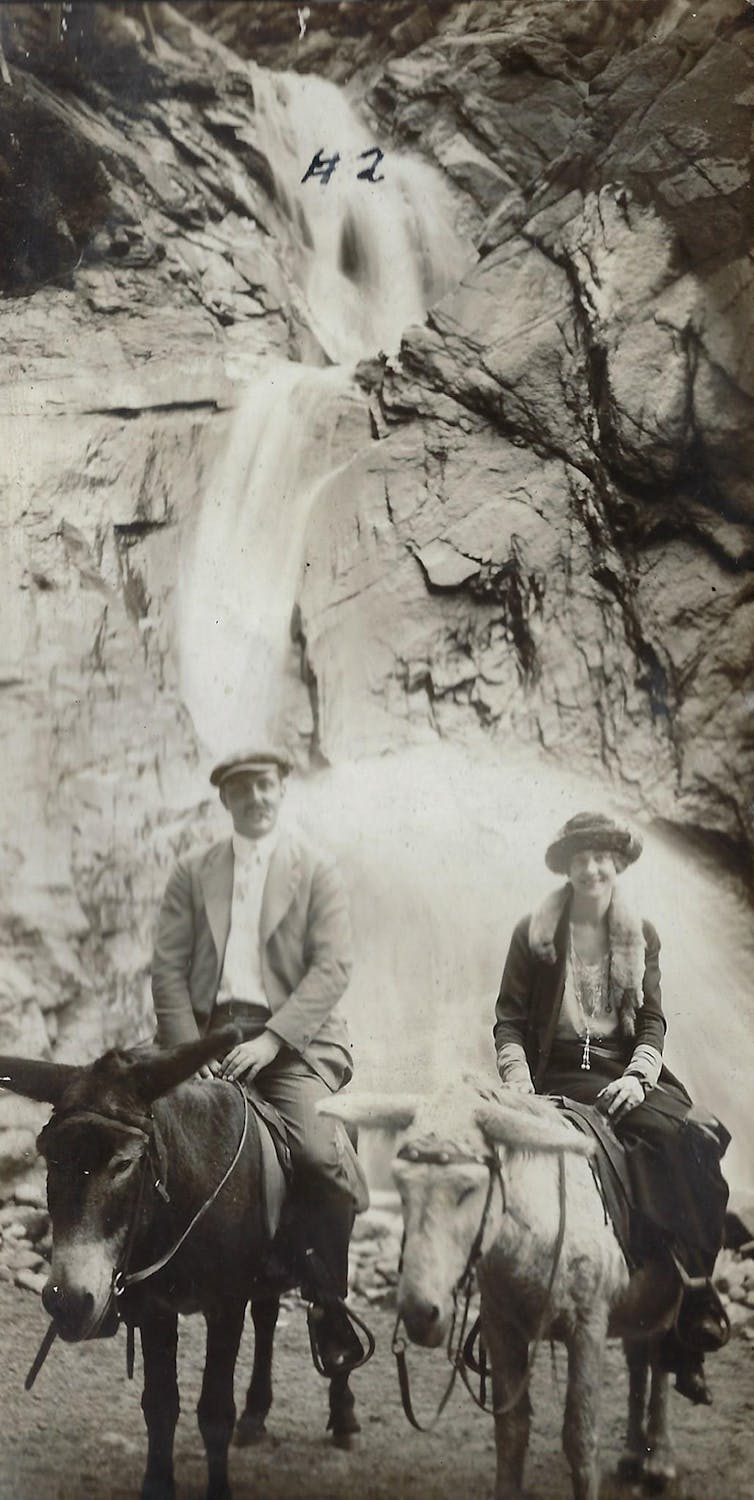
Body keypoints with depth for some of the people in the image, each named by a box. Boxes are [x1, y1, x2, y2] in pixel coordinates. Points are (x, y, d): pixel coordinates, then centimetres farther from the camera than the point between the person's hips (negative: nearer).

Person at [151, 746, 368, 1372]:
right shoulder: (192, 874, 14)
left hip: (293, 1042, -3)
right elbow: (168, 969, 8)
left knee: (320, 1153, -24)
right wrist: (189, 1050, -7)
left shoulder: (317, 871, 7)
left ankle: (330, 1307, -8)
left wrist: (271, 1039, -15)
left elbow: (332, 967, -4)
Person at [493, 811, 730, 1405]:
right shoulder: (533, 934, 7)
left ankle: (688, 1332, -22)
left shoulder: (642, 937, 15)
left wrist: (638, 1075, -9)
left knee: (688, 1142, -27)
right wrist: (518, 1082, -10)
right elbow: (509, 1019, 5)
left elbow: (653, 1020, 9)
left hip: (625, 1074, 3)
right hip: (556, 1077, -3)